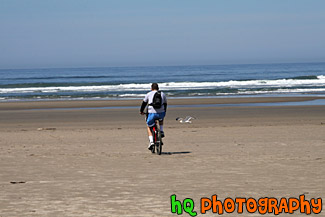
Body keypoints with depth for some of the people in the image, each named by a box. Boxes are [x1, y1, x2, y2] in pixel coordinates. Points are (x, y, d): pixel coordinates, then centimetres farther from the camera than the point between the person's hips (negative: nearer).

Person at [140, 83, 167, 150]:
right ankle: (161, 131, 21)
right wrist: (164, 112, 40)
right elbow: (165, 104, 24)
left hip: (152, 113, -2)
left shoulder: (149, 94, 7)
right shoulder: (163, 94, 15)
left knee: (149, 127, 18)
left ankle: (151, 141, 2)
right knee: (161, 118, 39)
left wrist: (141, 111, 29)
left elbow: (144, 103, 13)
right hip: (161, 113, 2)